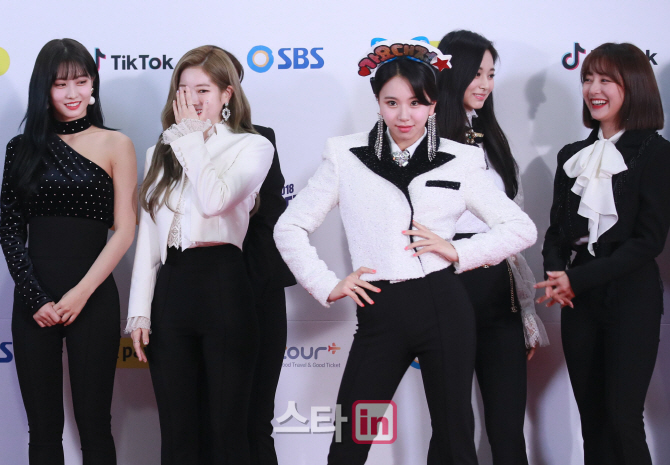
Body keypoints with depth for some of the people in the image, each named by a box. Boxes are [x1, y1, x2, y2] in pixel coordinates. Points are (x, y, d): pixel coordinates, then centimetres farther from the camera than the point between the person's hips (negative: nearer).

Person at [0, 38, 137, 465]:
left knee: (94, 424, 3)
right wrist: (35, 298, -7)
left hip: (93, 298, -2)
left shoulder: (115, 145, 2)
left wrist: (81, 294, -10)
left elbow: (124, 230, -3)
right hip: (34, 299, 2)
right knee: (43, 428, 8)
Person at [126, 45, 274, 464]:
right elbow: (147, 234, 14)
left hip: (222, 287, -4)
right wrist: (139, 311, 7)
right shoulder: (162, 152, 18)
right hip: (169, 290, 4)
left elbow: (215, 200, -16)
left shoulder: (252, 146, 4)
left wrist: (191, 137, -4)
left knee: (228, 430, 0)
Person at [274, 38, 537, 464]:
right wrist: (327, 286, 0)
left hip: (444, 307, 0)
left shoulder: (460, 161, 5)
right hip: (380, 314, 0)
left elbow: (523, 228, 8)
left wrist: (459, 252, -4)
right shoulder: (347, 157, 4)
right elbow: (289, 229, 8)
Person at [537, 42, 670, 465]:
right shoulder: (573, 156, 12)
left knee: (623, 421, -8)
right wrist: (556, 274, -10)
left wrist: (579, 279, -17)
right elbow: (558, 230, 12)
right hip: (580, 302, 5)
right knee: (591, 419, 7)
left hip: (631, 299, -5)